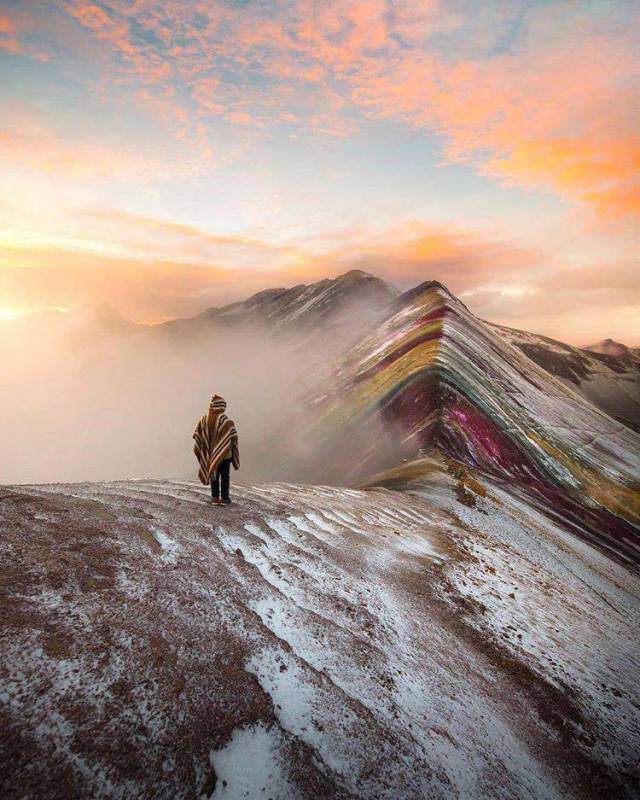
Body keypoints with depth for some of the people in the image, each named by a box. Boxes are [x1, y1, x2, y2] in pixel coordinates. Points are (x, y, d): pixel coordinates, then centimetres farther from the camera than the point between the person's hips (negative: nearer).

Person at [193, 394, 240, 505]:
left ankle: (215, 498, 19)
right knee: (224, 476, 9)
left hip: (210, 454, 4)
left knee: (214, 475, 15)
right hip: (224, 455, -4)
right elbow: (233, 438, -16)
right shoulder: (227, 422, -17)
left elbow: (197, 437, -2)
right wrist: (234, 455, -2)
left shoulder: (203, 420, -4)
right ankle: (224, 498, 14)